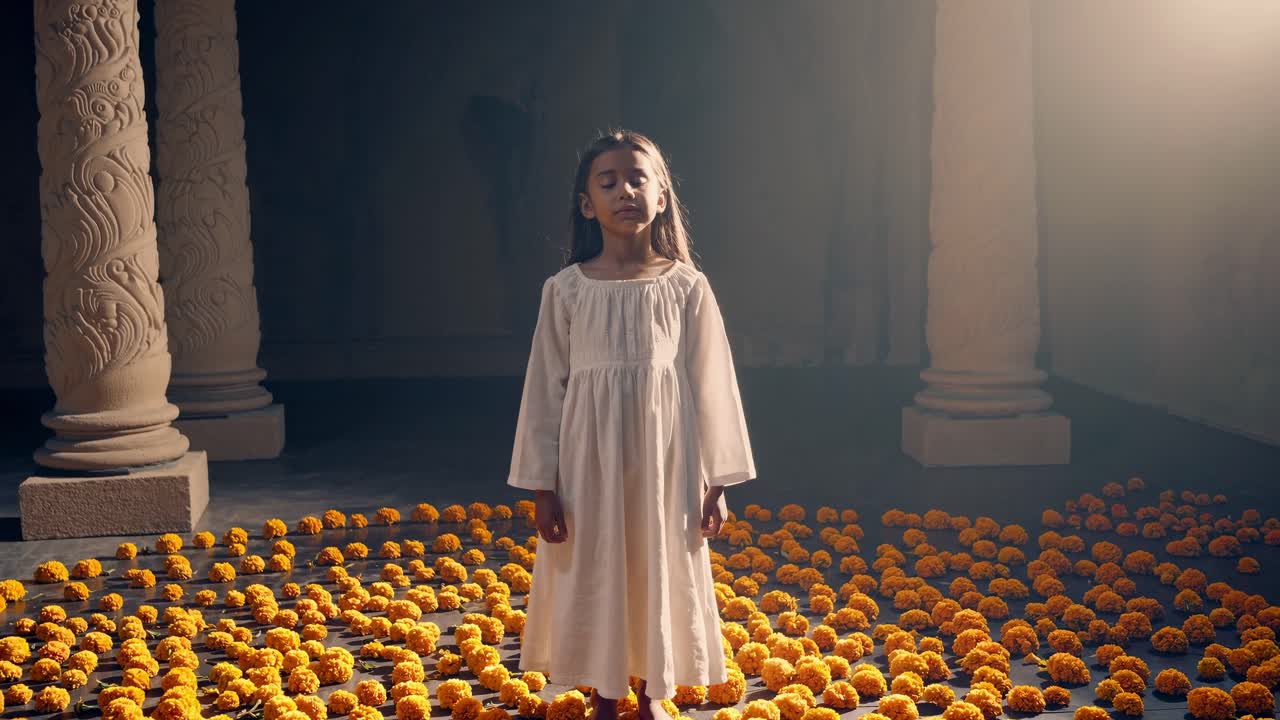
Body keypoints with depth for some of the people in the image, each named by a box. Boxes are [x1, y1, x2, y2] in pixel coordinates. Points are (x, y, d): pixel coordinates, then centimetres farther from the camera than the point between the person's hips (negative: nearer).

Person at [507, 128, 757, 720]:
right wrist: (543, 485, -2)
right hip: (589, 463, 0)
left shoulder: (686, 287, -2)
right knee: (593, 578, 8)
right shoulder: (566, 289, -2)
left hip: (664, 462, 0)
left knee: (660, 574, 10)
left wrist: (714, 481, 1)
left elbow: (710, 384, 1)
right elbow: (545, 387, 0)